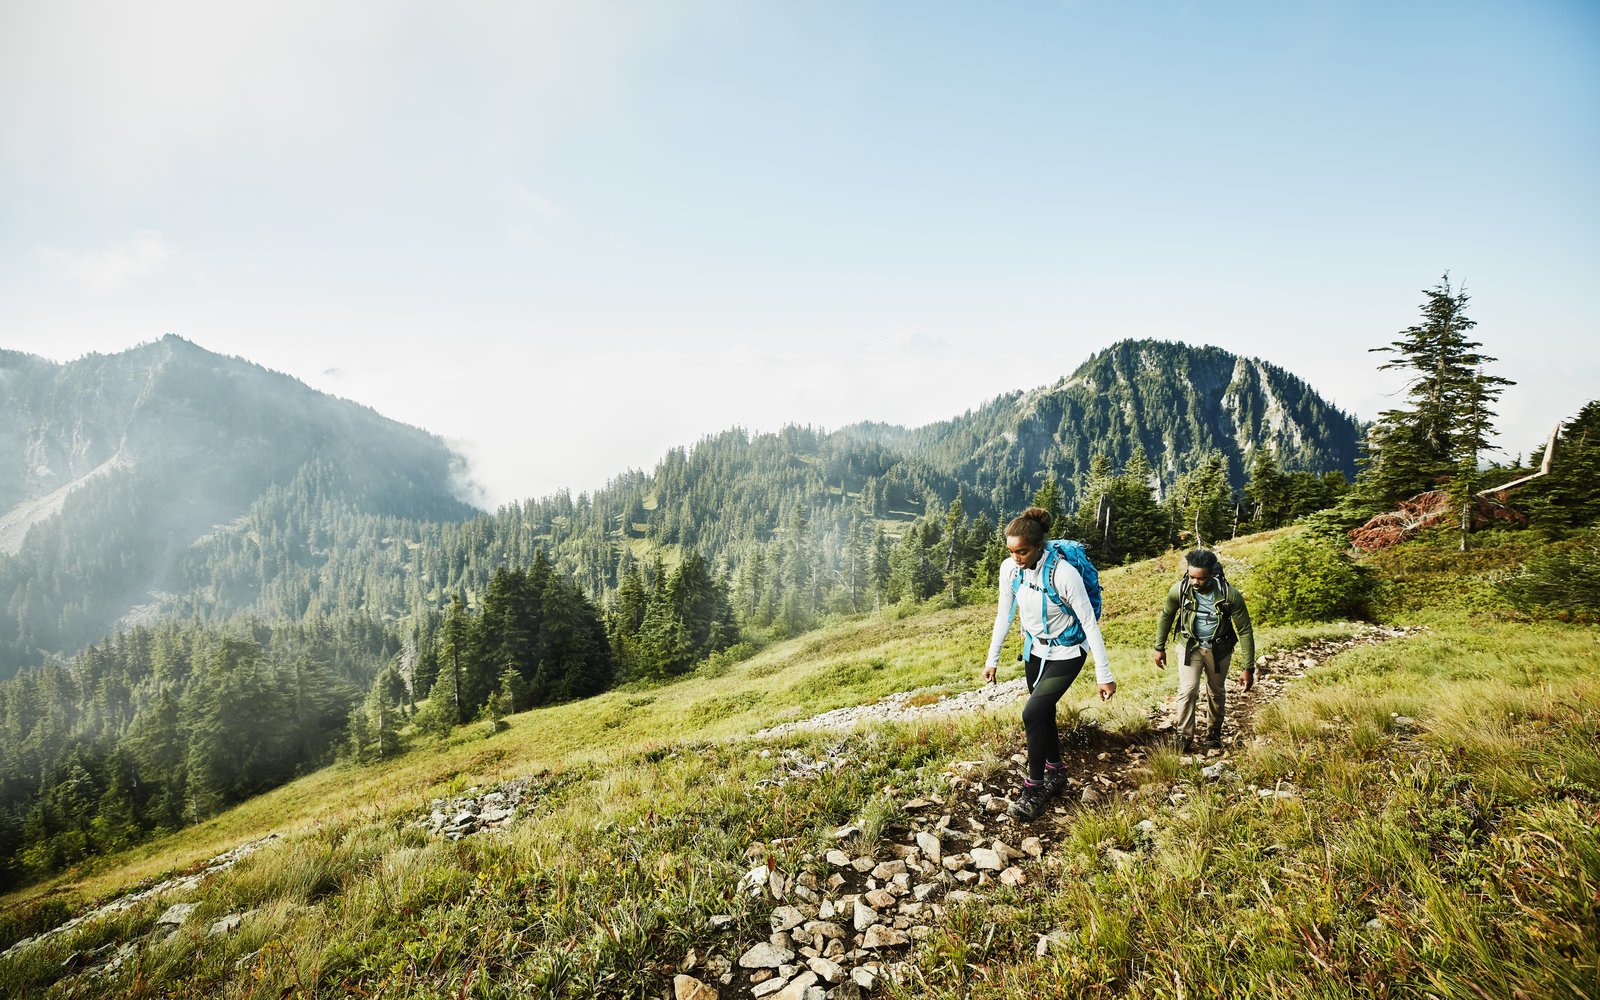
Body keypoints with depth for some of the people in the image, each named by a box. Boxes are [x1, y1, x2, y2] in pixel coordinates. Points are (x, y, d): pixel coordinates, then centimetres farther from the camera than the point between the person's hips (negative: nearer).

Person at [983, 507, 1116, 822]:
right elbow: (1004, 615, 0)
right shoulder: (1010, 569, -14)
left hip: (1066, 654, -6)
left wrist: (1104, 675, -20)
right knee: (1044, 714, 15)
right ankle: (1056, 774, 37)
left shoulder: (1063, 573, -30)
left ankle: (1035, 789, 3)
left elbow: (1090, 623, -22)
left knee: (1033, 714, -15)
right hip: (1036, 650, 6)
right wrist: (992, 659, 3)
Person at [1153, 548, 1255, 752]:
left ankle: (1214, 733, 37)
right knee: (1188, 691, -12)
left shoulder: (1230, 595, -27)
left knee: (1216, 693, 15)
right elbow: (1166, 616, -3)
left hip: (1219, 649, 0)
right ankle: (1184, 737, 2)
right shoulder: (1180, 590, -23)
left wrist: (1249, 668, -15)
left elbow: (1244, 631, -17)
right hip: (1191, 646, 0)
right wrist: (1159, 647, 3)